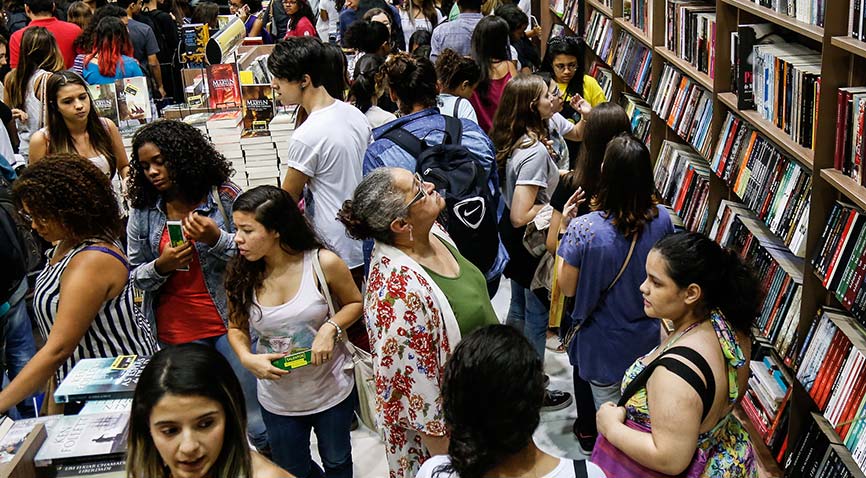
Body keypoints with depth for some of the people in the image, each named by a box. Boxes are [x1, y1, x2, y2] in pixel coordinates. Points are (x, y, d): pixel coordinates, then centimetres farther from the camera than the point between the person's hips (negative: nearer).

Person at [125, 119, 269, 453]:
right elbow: (135, 274, 9)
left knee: (255, 415, 1)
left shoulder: (224, 196, -4)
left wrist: (216, 239, -20)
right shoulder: (143, 212, 4)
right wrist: (160, 266, -12)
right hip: (176, 332, 2)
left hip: (230, 322, -2)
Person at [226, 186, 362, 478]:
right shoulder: (241, 276, -13)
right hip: (278, 400, 2)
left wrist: (331, 327, -22)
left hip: (332, 390, -2)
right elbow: (237, 328, 2)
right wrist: (247, 358, -18)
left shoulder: (323, 263, -20)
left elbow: (354, 303, -3)